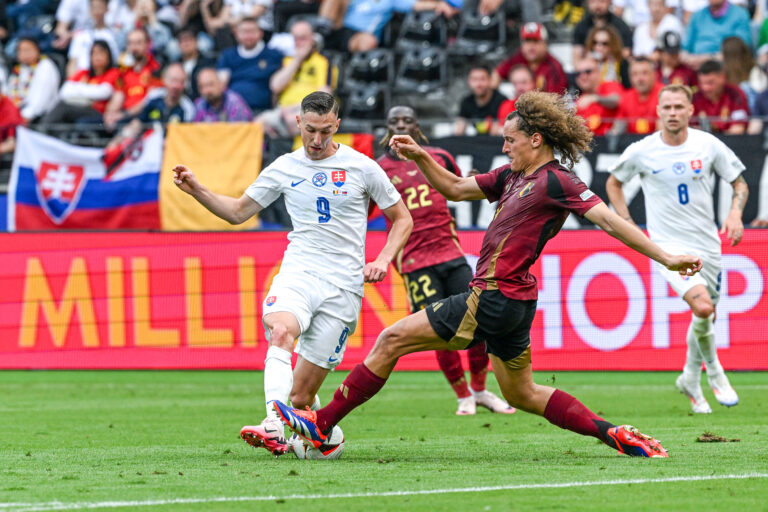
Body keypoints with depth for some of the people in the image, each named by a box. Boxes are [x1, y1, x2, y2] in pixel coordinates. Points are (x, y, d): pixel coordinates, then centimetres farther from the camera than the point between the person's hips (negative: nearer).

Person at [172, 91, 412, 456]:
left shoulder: (362, 168, 4)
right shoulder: (284, 168, 11)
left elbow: (402, 219, 13)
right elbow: (238, 211, 18)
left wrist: (382, 260, -3)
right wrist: (196, 190, 3)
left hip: (343, 286, -1)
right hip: (298, 273, 1)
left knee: (300, 396, -7)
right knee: (281, 330, -35)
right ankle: (273, 426, -48)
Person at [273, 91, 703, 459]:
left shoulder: (556, 182, -12)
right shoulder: (513, 177, 14)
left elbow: (611, 220, -16)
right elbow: (455, 188, 23)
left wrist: (667, 258, -20)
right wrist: (420, 157, 8)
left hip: (496, 298, -10)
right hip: (512, 303, 10)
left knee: (392, 340, -4)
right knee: (522, 394, 19)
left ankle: (321, 426, 1)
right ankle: (616, 435, 13)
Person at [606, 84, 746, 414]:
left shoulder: (708, 145, -4)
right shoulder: (641, 152, -8)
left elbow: (739, 182, 9)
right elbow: (613, 183, 11)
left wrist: (735, 214, -10)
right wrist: (629, 226, 3)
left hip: (707, 244, 3)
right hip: (668, 246, -3)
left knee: (705, 318, 10)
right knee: (702, 307, -24)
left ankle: (690, 380, 36)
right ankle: (713, 370, 1)